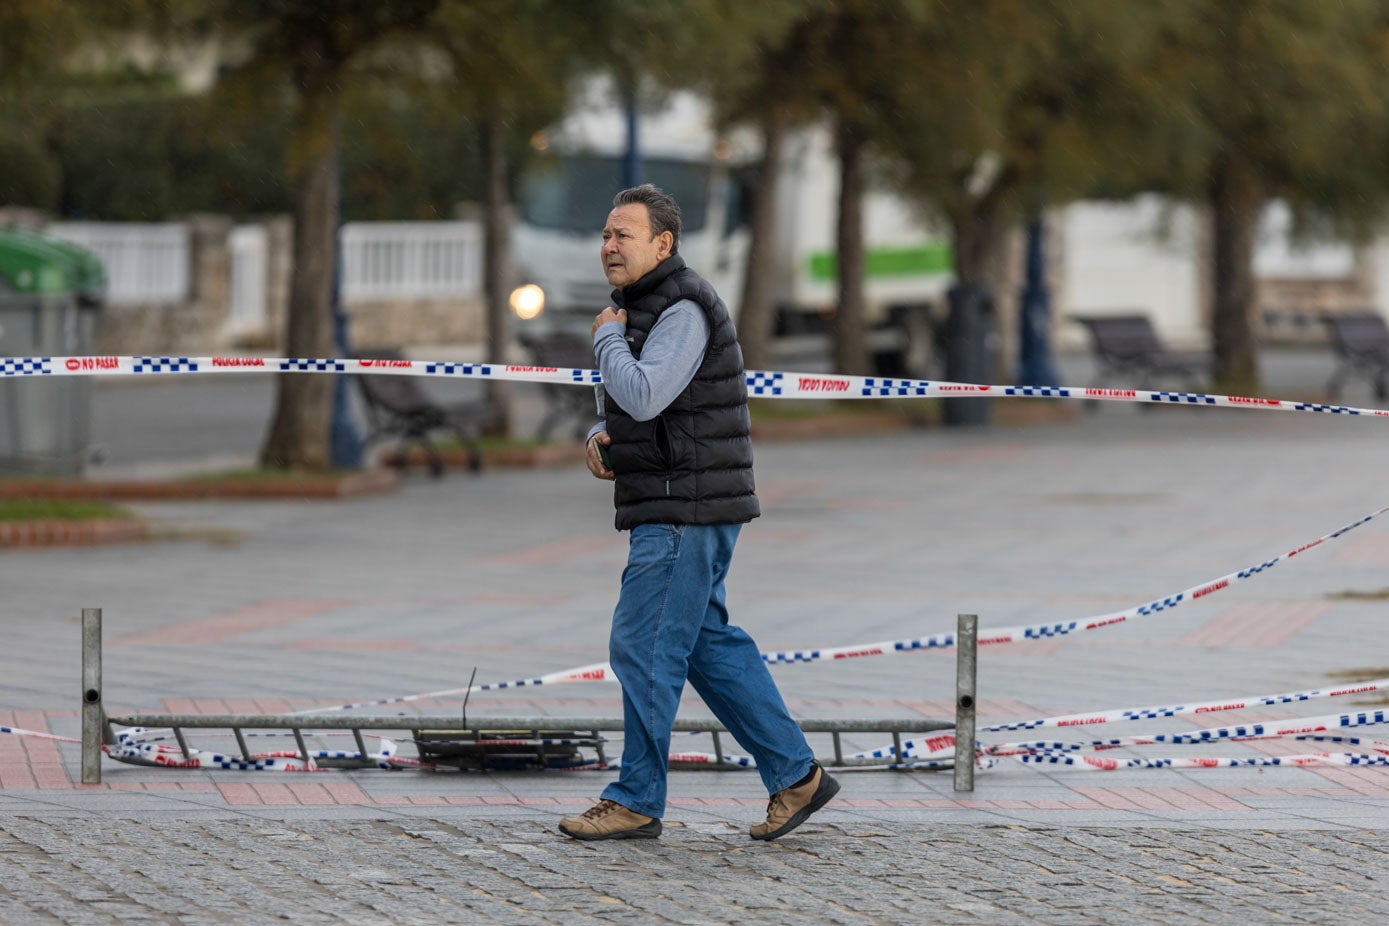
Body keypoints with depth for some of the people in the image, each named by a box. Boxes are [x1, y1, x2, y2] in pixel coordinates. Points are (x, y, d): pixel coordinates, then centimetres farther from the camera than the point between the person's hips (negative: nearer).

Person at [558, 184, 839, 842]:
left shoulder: (683, 310, -15)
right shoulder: (644, 307, 17)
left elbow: (644, 395, -26)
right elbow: (633, 408, 26)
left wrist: (607, 338, -9)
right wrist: (601, 438, 4)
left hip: (688, 511, -10)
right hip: (669, 511, 10)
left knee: (644, 647, -8)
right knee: (710, 645, 12)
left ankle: (635, 802, -3)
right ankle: (795, 775, 15)